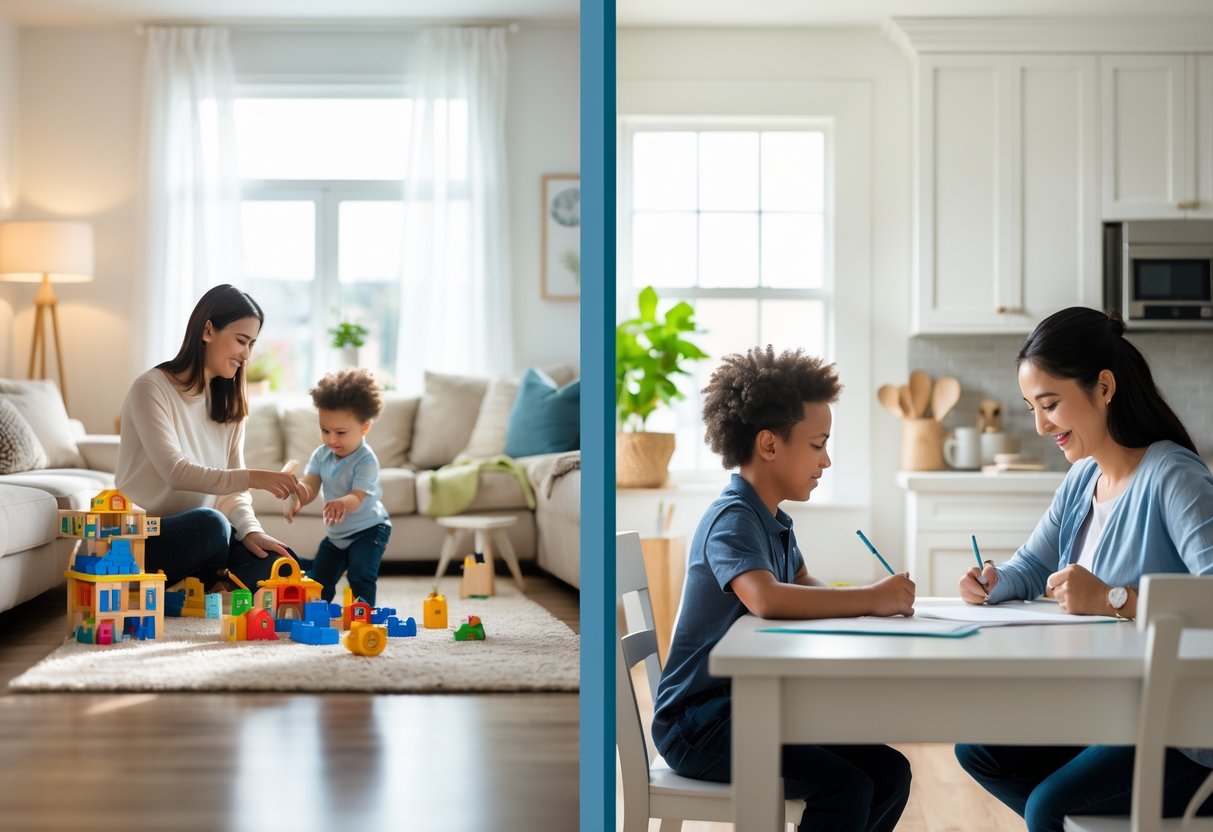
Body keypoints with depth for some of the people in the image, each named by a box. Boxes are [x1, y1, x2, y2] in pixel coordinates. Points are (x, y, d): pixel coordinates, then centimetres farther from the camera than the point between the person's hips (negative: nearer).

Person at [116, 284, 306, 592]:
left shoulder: (228, 401, 11)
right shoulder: (152, 389, -12)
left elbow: (231, 489, 5)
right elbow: (176, 473, -25)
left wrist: (250, 530, -16)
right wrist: (253, 478, -34)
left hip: (202, 535, 5)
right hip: (141, 540, -5)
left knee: (280, 560, -21)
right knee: (208, 523, -36)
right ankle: (217, 585, -7)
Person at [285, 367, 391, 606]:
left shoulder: (365, 460, -24)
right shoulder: (321, 455, -4)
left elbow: (357, 498, -33)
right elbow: (310, 486, -14)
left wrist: (342, 503, -58)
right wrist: (299, 496, -39)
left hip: (368, 530, -7)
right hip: (336, 533, 7)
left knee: (361, 576, -23)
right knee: (318, 581, 12)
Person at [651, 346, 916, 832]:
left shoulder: (772, 519, 13)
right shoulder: (732, 519, -19)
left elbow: (806, 587, 18)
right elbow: (765, 598, -37)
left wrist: (880, 600, -3)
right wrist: (871, 599, -29)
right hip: (698, 721, -9)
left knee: (890, 773, 1)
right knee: (845, 787, -25)